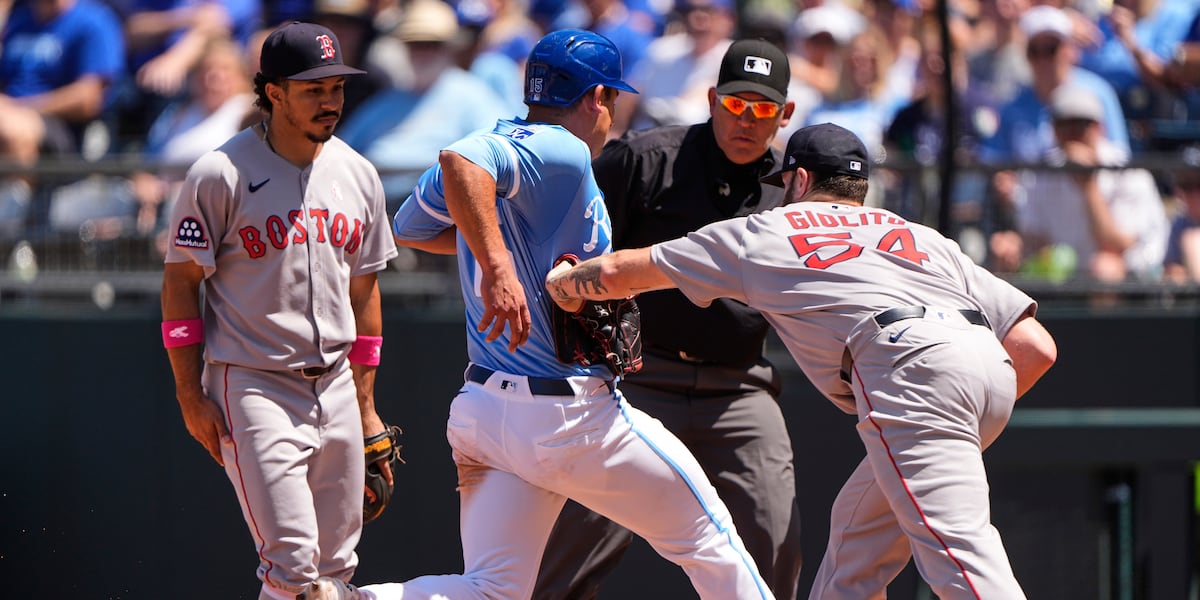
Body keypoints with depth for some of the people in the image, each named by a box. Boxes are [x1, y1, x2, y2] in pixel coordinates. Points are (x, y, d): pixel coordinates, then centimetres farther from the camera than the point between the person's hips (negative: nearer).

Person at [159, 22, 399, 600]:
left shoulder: (357, 176, 9)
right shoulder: (221, 174, -9)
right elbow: (180, 282, -5)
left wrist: (365, 405, 16)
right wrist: (191, 394, -11)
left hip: (335, 388, 6)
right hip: (253, 385, -6)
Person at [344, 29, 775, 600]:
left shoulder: (499, 142, 12)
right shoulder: (563, 154, -13)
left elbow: (408, 226, 25)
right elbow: (460, 161, -31)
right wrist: (499, 265, -36)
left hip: (482, 405, 8)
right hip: (569, 419, -8)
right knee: (706, 538, 9)